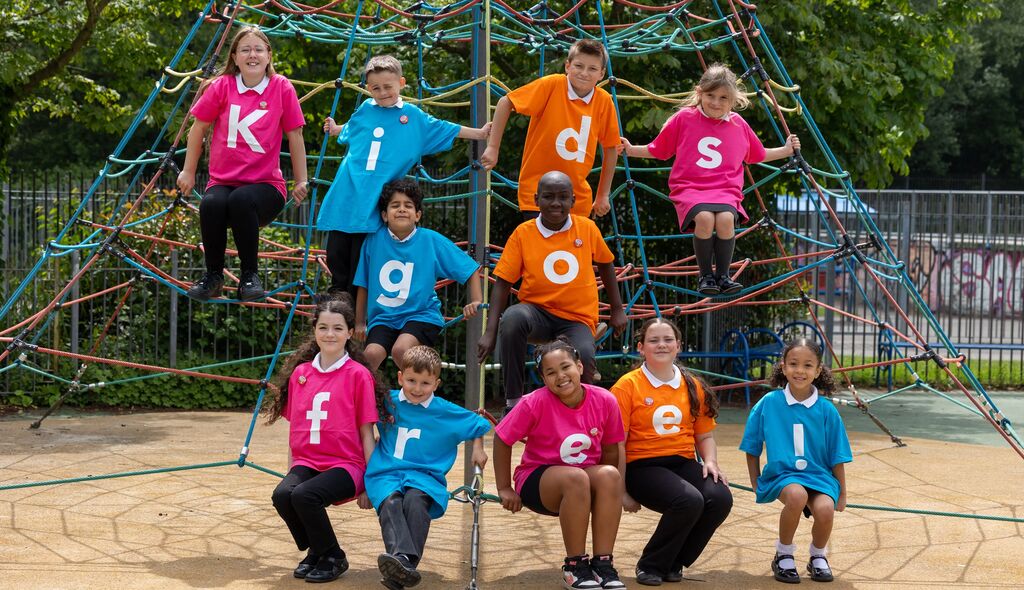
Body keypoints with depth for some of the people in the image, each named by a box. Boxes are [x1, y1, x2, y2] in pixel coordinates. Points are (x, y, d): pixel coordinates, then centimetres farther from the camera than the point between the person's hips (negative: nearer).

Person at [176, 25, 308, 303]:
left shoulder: (282, 88, -3)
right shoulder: (222, 86, 0)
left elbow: (294, 136, 4)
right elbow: (199, 127, 11)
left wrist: (301, 181, 7)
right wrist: (188, 172, 13)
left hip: (266, 184, -1)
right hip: (223, 182, 1)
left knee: (242, 200, -36)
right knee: (211, 204, -34)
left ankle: (250, 276, -17)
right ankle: (213, 276, -11)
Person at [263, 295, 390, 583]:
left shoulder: (358, 375, -4)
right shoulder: (300, 373, 9)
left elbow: (366, 433, -2)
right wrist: (291, 470, 13)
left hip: (345, 465, -4)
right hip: (306, 462, 4)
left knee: (304, 495, -32)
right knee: (282, 494, -27)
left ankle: (333, 557, -4)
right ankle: (314, 549, 3)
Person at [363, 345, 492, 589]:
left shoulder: (446, 412, 10)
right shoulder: (388, 401, 12)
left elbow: (479, 425, 25)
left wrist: (478, 449, 13)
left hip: (424, 475, -1)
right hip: (386, 473, 1)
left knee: (416, 500, -36)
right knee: (390, 503, -35)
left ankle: (404, 565, -54)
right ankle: (401, 558, -59)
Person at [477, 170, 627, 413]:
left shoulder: (587, 229, 0)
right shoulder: (523, 233, -5)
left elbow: (605, 264, 17)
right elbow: (502, 283, -5)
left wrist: (617, 309, 19)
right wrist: (490, 332, -14)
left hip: (578, 318, 0)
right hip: (538, 311, 0)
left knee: (583, 359, -34)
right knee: (513, 317, -37)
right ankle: (513, 403, -25)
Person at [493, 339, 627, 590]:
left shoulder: (604, 400, -11)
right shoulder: (535, 403, -19)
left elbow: (610, 450, 3)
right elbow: (502, 440, -8)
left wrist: (605, 482, -4)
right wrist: (505, 489, -5)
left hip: (587, 477, 3)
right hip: (537, 479, -3)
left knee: (610, 474, -30)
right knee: (576, 478, -35)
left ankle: (602, 563, -24)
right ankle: (574, 566, -23)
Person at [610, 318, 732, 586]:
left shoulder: (693, 386, 12)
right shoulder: (628, 386, -3)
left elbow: (705, 435, 20)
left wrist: (710, 461, -2)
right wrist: (622, 492, -7)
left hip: (684, 463, 5)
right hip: (643, 466, -5)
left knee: (720, 498, -25)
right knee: (690, 500, -33)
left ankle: (673, 564, -2)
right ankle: (650, 565, -8)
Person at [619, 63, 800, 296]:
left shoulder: (738, 124, 13)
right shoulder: (684, 118, 6)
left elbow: (759, 155, 29)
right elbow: (657, 150, 15)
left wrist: (786, 150, 22)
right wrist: (631, 150, 4)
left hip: (726, 190, 2)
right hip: (689, 188, -2)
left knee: (726, 218, -33)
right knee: (704, 218, -35)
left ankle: (723, 275, -10)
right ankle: (705, 275, -12)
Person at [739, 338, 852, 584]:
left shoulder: (826, 411, -1)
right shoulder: (768, 404, -3)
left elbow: (836, 456, 7)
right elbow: (752, 448, 8)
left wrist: (841, 493, 11)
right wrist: (755, 481, 4)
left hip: (819, 475, 1)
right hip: (781, 474, -1)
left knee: (825, 508, -30)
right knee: (796, 495, -35)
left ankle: (818, 556, 5)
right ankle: (783, 555, -8)